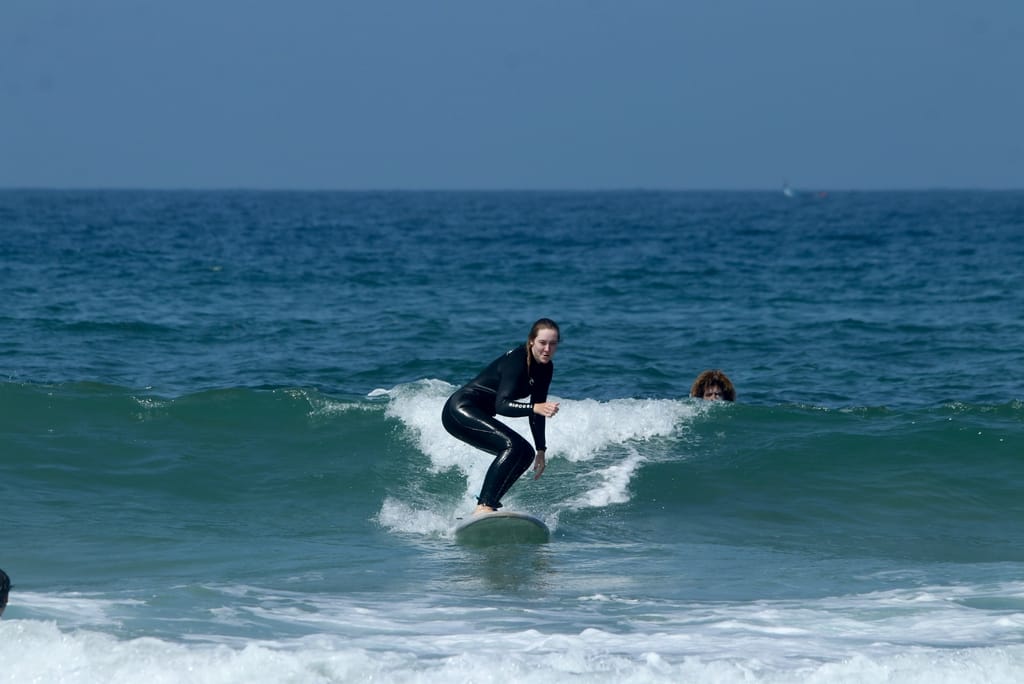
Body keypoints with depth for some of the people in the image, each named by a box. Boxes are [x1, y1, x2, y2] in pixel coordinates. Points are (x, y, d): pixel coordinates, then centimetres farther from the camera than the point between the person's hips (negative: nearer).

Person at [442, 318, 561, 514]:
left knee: (525, 453, 5)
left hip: (478, 415, 10)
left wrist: (541, 450, 10)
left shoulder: (545, 368, 4)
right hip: (459, 409, -10)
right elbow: (502, 405, -34)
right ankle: (484, 507, -35)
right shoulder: (517, 361, -23)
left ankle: (484, 509, 3)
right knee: (512, 445, -27)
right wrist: (536, 408, -48)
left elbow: (537, 410, 12)